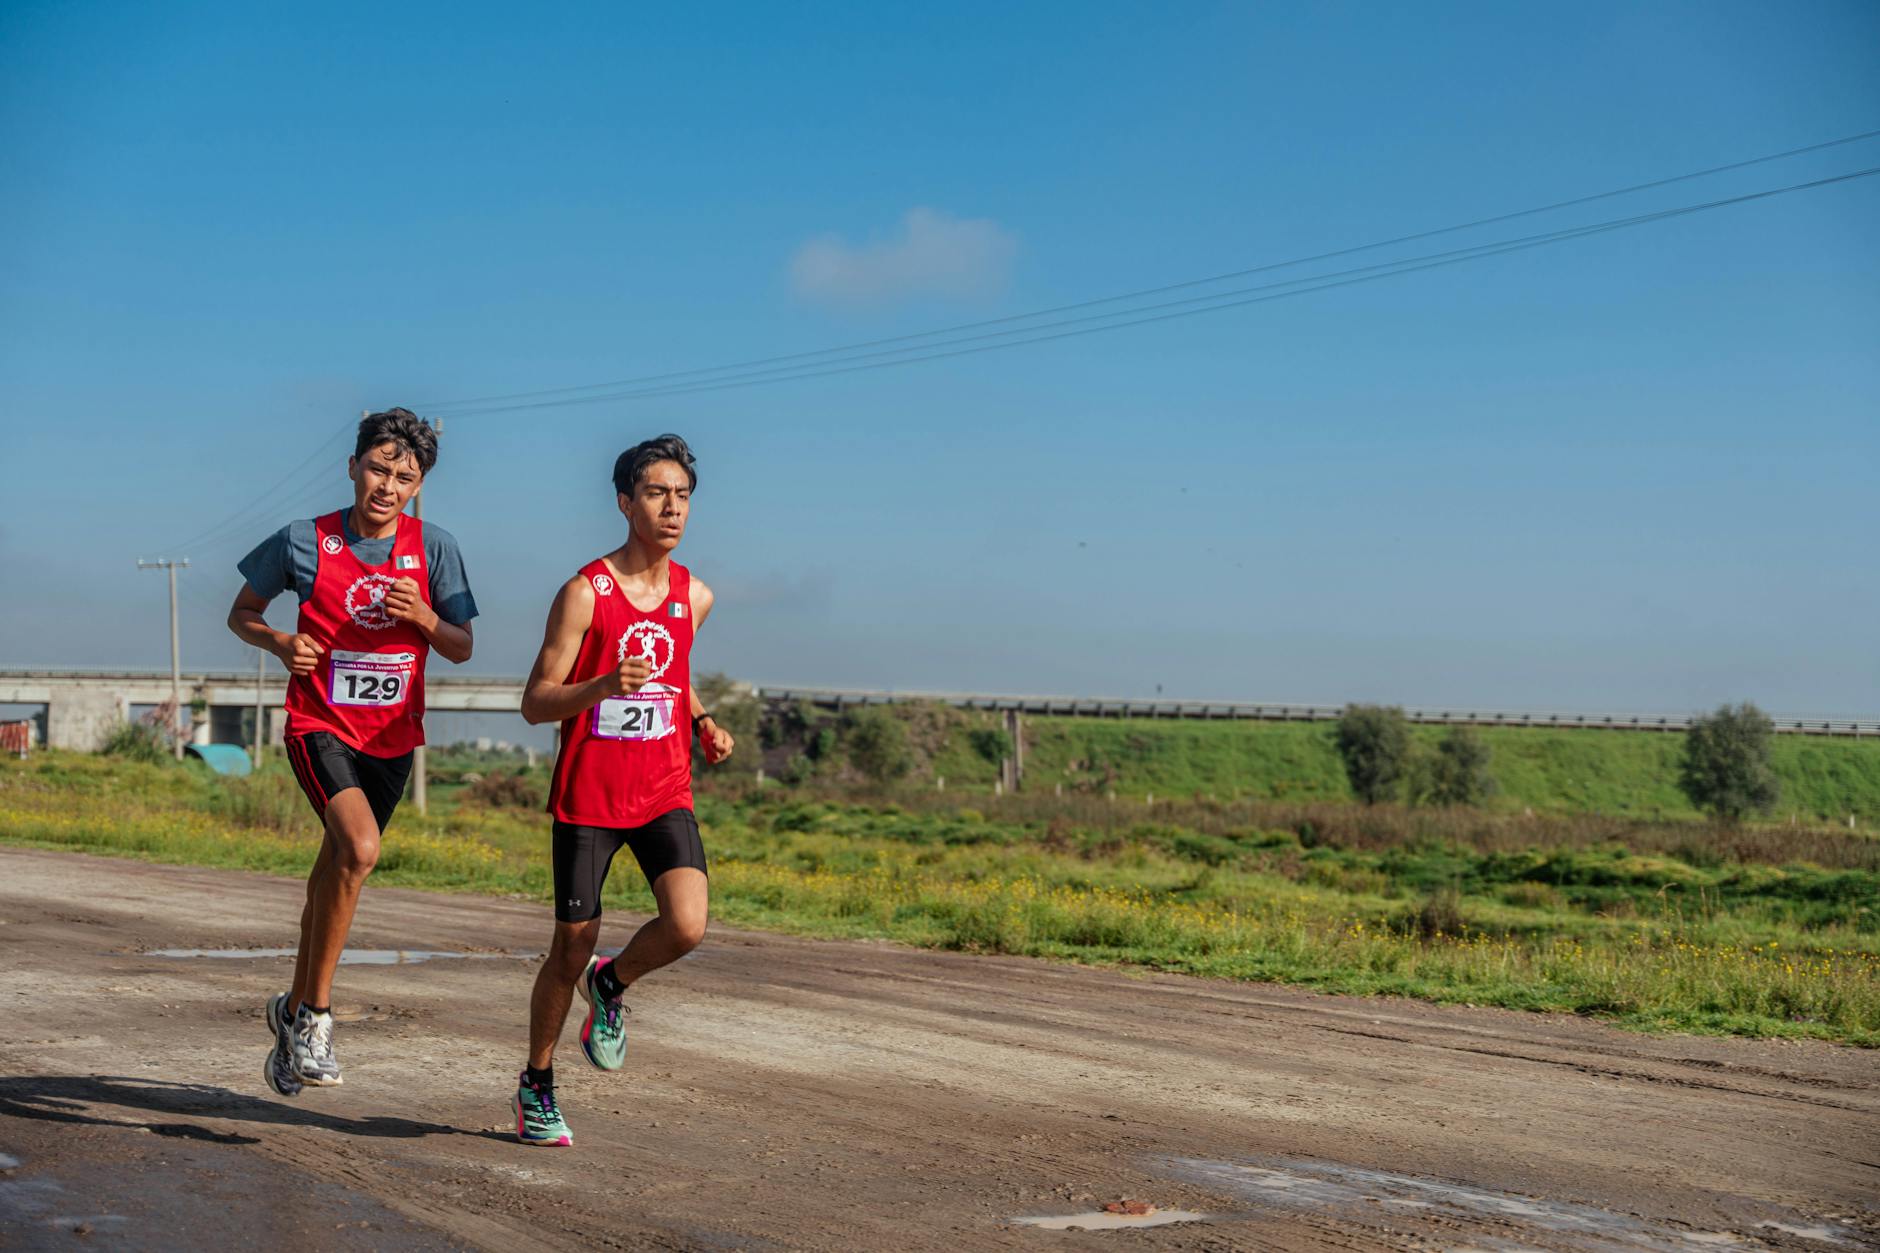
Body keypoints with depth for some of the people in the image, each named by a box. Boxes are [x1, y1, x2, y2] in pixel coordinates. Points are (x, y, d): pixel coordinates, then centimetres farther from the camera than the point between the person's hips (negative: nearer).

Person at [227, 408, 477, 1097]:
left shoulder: (434, 548, -1)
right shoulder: (304, 541, -6)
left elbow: (462, 648, 3)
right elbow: (242, 613, 8)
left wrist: (423, 618, -17)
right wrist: (280, 642, -13)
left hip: (391, 737, 3)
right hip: (319, 725, -3)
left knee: (333, 875, 14)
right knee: (359, 849, -27)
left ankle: (294, 1014, 33)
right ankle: (314, 1013, -13)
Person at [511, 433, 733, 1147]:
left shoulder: (695, 597, 6)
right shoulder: (585, 592, -9)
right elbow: (535, 704, -9)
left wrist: (702, 723, 7)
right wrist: (604, 685, -27)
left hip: (664, 794, 3)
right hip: (587, 797, -3)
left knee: (687, 927, -18)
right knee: (571, 948, 3)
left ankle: (611, 985, 16)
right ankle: (536, 1085, 26)